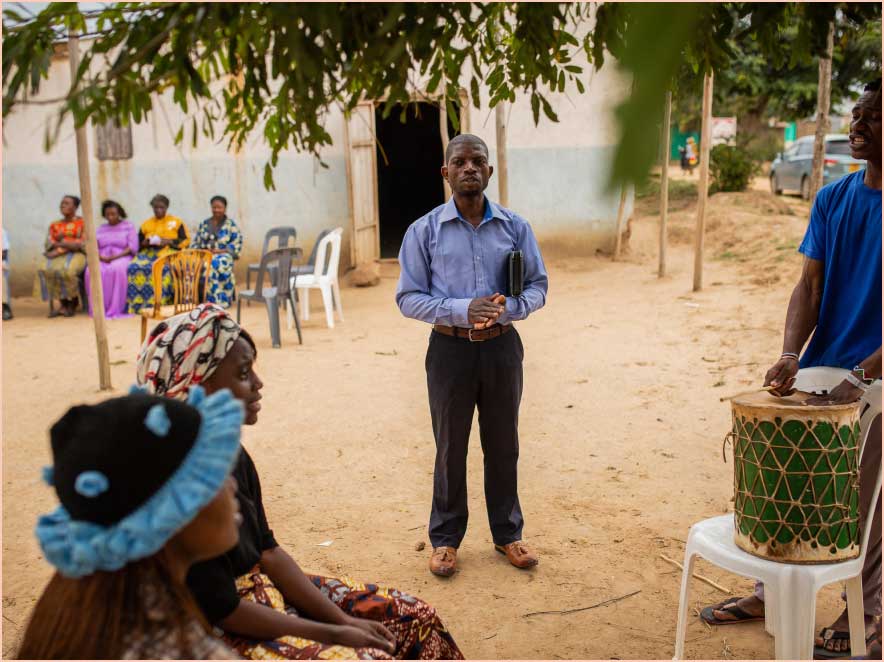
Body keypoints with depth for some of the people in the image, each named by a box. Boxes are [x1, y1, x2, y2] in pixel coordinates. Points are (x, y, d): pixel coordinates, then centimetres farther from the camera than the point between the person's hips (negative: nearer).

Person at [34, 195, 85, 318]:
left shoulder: (82, 223, 5)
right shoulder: (54, 225, 20)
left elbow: (81, 244, -6)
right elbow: (49, 244, 8)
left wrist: (60, 244, -13)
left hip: (76, 255, -4)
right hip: (57, 256, 4)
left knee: (67, 271, -37)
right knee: (48, 270, -29)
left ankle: (72, 304, -18)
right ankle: (63, 304, -21)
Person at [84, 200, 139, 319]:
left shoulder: (129, 226, 11)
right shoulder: (100, 229, 22)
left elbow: (132, 248, -2)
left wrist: (115, 257, -15)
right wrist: (101, 257, -11)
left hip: (122, 257, -3)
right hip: (102, 259, 3)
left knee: (117, 269, -39)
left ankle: (115, 309, -35)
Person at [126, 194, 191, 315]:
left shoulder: (176, 222, 13)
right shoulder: (146, 224, 22)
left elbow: (185, 240, 5)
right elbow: (139, 243, 21)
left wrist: (168, 241, -9)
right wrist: (146, 242, -2)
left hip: (168, 252, -3)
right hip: (148, 252, 3)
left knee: (161, 268, -39)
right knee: (134, 267, -29)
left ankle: (158, 304, -34)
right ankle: (137, 304, -28)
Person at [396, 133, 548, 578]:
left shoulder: (515, 227, 0)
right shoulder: (424, 231, -4)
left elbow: (538, 287, 3)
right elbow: (408, 298, -6)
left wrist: (507, 308, -18)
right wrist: (461, 310, -21)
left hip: (502, 346, 2)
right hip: (450, 349, -1)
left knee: (503, 444, 14)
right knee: (451, 448, 10)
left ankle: (507, 533, 31)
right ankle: (445, 538, 27)